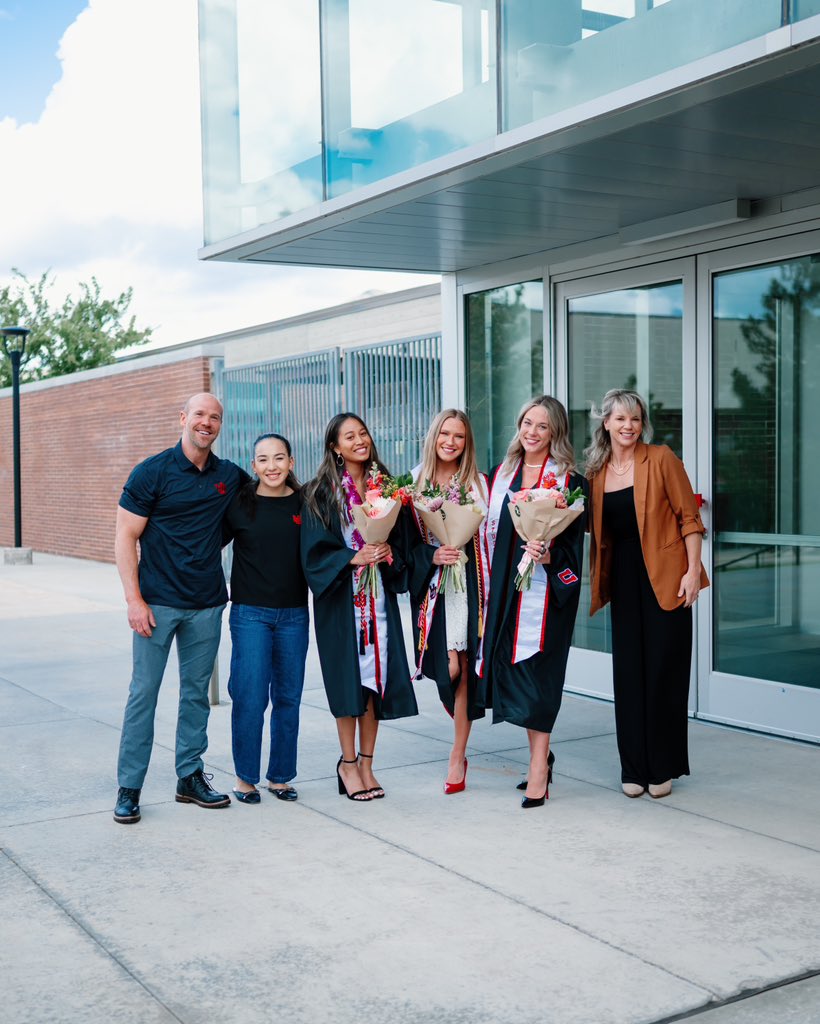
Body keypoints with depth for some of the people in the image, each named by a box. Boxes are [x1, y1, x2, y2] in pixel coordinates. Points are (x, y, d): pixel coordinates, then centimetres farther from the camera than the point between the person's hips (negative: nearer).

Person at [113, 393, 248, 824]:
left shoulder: (230, 476, 6)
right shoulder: (152, 472, -5)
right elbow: (125, 536, -6)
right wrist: (134, 599, -12)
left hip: (207, 603, 4)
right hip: (158, 603, -4)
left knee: (197, 692, 11)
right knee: (143, 692, -1)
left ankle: (190, 777, 23)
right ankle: (129, 788, 8)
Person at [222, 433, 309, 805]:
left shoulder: (304, 503, 3)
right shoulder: (239, 503, -2)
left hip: (294, 615, 2)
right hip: (250, 613, -2)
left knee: (288, 698, 8)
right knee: (250, 697, -3)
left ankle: (280, 776, 21)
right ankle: (245, 777, 13)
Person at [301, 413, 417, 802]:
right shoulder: (321, 493, -2)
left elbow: (401, 539, 14)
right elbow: (314, 551, -6)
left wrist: (389, 552, -7)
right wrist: (354, 558, -18)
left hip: (379, 595, 4)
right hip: (341, 598, -4)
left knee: (376, 679, 3)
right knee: (348, 679, -2)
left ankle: (366, 763, 15)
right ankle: (348, 763, 13)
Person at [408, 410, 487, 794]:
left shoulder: (478, 483, 4)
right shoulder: (415, 481, 6)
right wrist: (432, 555, -11)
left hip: (469, 579, 0)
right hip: (432, 583, 1)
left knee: (462, 668, -2)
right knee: (449, 668, -5)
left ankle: (457, 756, 8)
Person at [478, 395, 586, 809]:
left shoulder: (568, 480, -4)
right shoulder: (501, 475, 12)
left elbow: (573, 541, -7)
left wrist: (548, 556, -27)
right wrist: (488, 587, 12)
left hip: (545, 587, -5)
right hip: (506, 587, 5)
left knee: (537, 669, -5)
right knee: (512, 666, 9)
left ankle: (538, 766, 3)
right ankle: (540, 755, 26)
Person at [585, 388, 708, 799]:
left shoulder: (661, 459, -5)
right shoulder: (597, 471, 8)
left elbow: (688, 517, -6)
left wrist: (693, 570, -12)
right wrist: (599, 578, 2)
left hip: (665, 578, -4)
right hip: (624, 581, 4)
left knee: (663, 671, 1)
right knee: (628, 672, 5)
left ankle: (663, 768, 13)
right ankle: (634, 769, 15)